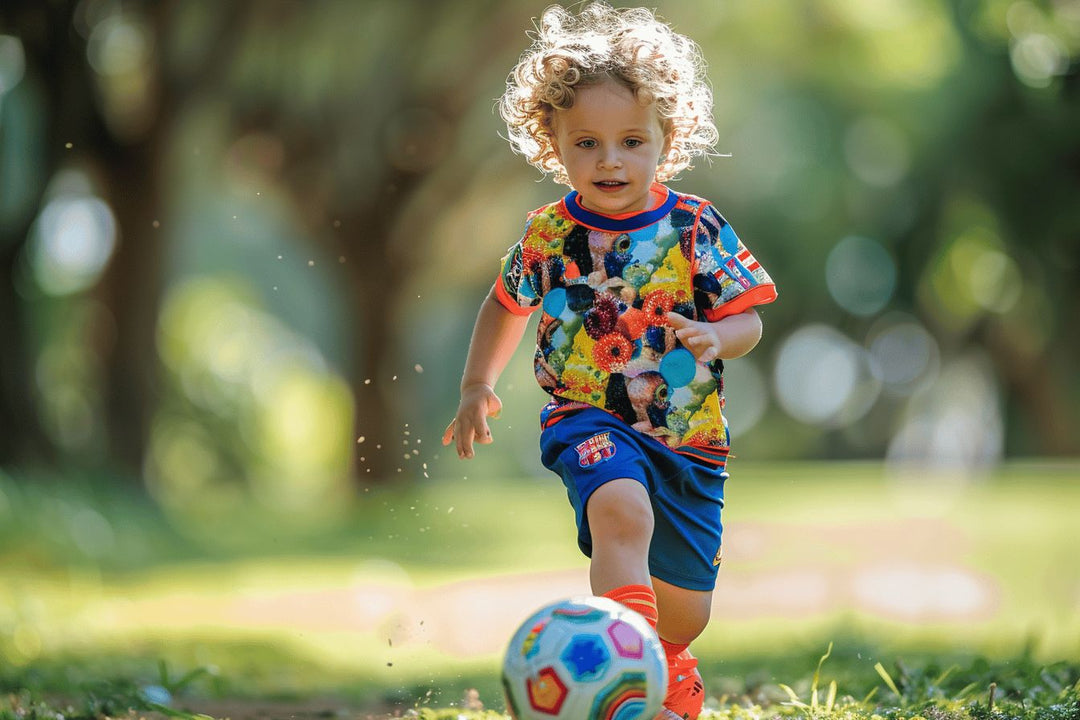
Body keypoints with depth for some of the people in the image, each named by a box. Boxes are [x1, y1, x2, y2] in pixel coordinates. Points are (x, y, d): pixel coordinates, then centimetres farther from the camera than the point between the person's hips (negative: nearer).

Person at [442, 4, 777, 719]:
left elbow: (747, 319, 0)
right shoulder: (549, 235, -1)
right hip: (590, 419, -2)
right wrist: (478, 386, 15)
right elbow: (507, 304, 19)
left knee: (686, 605, 9)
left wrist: (717, 338, -22)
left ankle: (668, 662, 46)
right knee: (622, 511, -36)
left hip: (688, 437, 2)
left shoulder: (698, 230, -4)